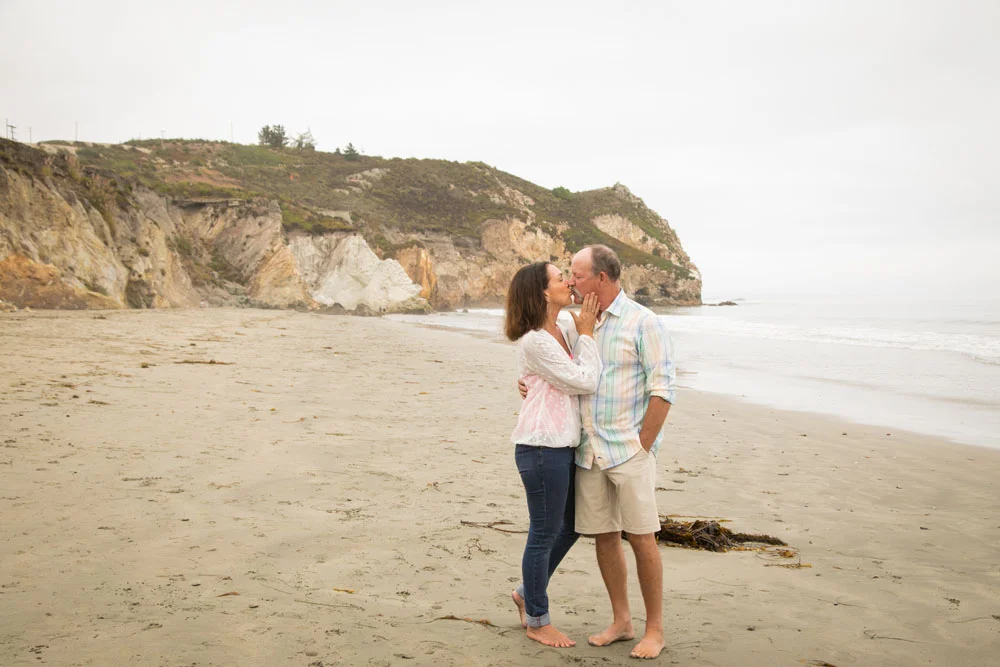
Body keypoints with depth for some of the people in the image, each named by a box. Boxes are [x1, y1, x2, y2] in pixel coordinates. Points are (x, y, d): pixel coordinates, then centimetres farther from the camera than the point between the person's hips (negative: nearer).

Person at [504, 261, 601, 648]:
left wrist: (585, 333, 6)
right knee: (544, 534, 4)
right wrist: (585, 334, -8)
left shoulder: (557, 334, 12)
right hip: (542, 448, -10)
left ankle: (527, 592, 37)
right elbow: (584, 382, -16)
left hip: (563, 446, 10)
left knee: (570, 527, 19)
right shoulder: (535, 341, -18)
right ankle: (537, 622, 21)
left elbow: (578, 378, 15)